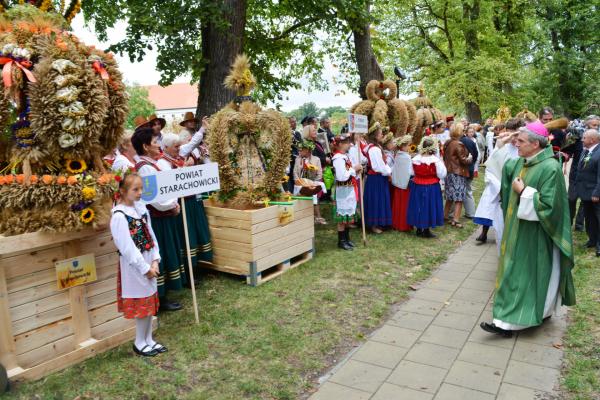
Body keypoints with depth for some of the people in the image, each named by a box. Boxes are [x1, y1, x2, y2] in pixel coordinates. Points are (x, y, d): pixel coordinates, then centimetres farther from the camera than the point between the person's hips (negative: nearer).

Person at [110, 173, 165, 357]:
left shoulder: (140, 207, 4)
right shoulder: (119, 216, -18)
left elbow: (150, 235, 5)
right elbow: (127, 247, -19)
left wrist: (155, 260, -3)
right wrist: (145, 268, -14)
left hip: (148, 263, 7)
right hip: (134, 267, -7)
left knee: (150, 303, 16)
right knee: (141, 306, 5)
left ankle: (148, 340, 31)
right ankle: (140, 343, 23)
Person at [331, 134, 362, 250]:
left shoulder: (345, 156, 11)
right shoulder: (339, 158, -18)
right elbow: (342, 177, -25)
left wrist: (356, 169, 0)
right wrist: (354, 169, -15)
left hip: (349, 190, 9)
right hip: (343, 191, -9)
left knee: (349, 215, 15)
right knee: (343, 216, 0)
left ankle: (346, 238, 27)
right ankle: (341, 241, 10)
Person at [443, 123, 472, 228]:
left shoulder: (447, 143, 6)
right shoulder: (458, 145, -18)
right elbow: (463, 160, -16)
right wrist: (470, 158, 2)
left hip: (448, 171, 8)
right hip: (458, 173, -8)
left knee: (450, 196, 20)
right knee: (459, 198, -3)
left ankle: (445, 215, 27)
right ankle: (455, 220, -5)